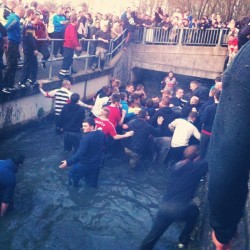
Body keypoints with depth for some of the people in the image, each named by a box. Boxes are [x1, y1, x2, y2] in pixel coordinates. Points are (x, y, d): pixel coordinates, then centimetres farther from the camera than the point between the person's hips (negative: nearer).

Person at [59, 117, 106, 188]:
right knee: (92, 185, 23)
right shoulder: (102, 134, -5)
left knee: (72, 175, 20)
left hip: (84, 165, -6)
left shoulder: (86, 137, -26)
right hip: (97, 164, 6)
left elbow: (80, 153, -29)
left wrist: (68, 162, -28)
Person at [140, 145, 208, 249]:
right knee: (194, 211, 31)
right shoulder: (196, 167, -2)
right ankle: (183, 240, 39)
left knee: (153, 235, 14)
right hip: (181, 209, -3)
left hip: (165, 206, 3)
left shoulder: (174, 167, 13)